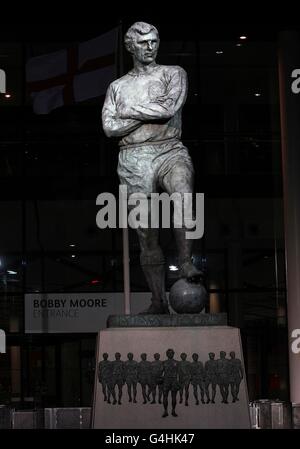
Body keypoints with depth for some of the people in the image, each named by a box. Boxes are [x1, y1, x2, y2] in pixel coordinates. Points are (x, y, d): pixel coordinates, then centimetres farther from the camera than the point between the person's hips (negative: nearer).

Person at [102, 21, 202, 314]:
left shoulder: (173, 73, 12)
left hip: (170, 152, -2)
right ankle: (158, 302, 3)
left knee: (183, 196, -36)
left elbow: (168, 108, -7)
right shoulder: (117, 86, 18)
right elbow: (109, 127, 3)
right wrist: (151, 113, -3)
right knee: (147, 235, -1)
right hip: (134, 160, 2)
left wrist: (130, 110, 0)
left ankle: (185, 263, -30)